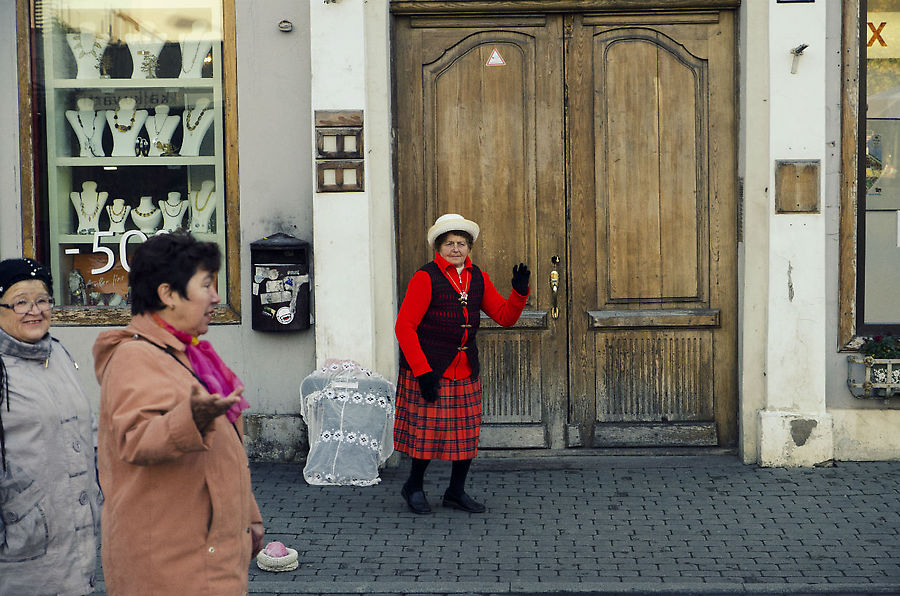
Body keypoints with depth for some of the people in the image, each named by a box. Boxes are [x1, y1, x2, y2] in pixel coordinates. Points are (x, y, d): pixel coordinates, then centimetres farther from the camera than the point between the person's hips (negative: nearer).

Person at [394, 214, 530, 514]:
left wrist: (520, 291, -12)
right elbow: (404, 326, -13)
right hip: (429, 369, -6)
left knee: (467, 431, 8)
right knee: (428, 431, 0)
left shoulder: (478, 278, 8)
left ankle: (456, 492, 25)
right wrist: (422, 371, -18)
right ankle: (414, 486, 24)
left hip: (466, 371, 6)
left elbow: (505, 317, 7)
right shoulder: (425, 278, -11)